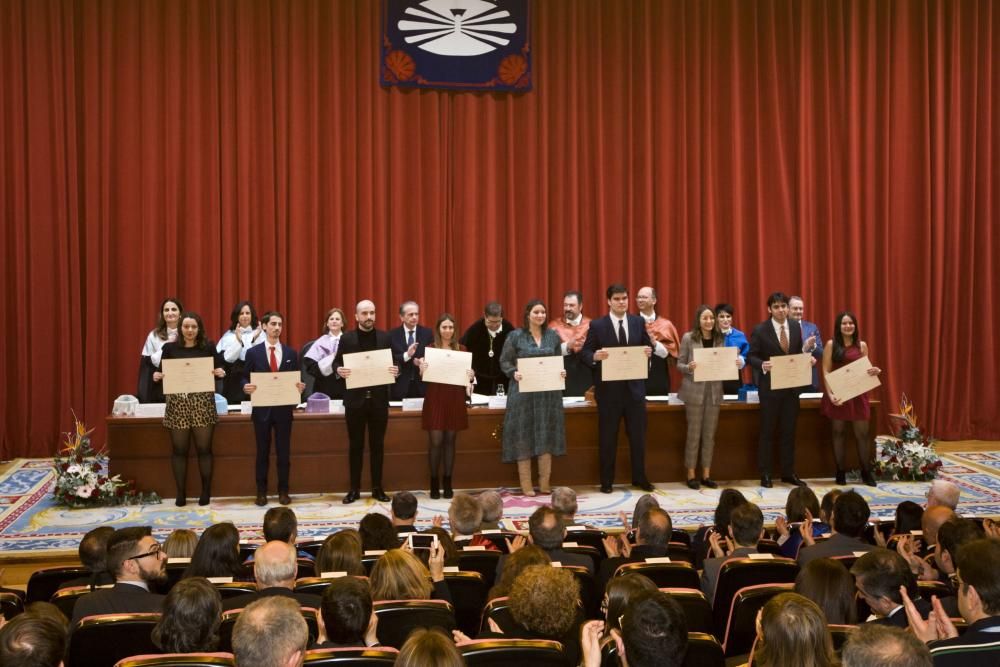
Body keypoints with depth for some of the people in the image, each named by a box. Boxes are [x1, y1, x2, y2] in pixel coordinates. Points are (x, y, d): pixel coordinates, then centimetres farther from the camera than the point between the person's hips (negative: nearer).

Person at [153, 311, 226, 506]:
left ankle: (206, 492, 14)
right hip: (178, 404, 1)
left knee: (204, 448, 3)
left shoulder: (208, 347, 5)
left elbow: (219, 370, 5)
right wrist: (157, 376, -13)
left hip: (203, 403, 0)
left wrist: (221, 373, -16)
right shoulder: (169, 347, 6)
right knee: (179, 449, 3)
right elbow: (162, 373, 8)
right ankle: (180, 493, 12)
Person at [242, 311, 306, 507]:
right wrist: (246, 386, -18)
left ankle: (283, 492, 15)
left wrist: (300, 387, -14)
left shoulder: (291, 353, 7)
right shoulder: (253, 352, 2)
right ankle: (261, 492, 15)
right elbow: (245, 378, 3)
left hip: (284, 408, 1)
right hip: (262, 408, -1)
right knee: (263, 452, 7)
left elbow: (296, 380, 7)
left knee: (284, 452, 6)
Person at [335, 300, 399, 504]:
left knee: (377, 444, 8)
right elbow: (337, 362, 2)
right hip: (355, 398, -1)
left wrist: (396, 370, -15)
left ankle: (377, 488, 17)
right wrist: (339, 370, -19)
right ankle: (354, 489, 13)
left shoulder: (385, 337, 4)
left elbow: (393, 362, 6)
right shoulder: (347, 338, 1)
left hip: (379, 398, 1)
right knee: (356, 445, 6)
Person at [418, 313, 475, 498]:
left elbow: (468, 375, 8)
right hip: (435, 399, -2)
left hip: (455, 399, 2)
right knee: (435, 441, -3)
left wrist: (471, 376, -14)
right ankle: (434, 483, 7)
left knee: (450, 440, 7)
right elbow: (423, 377, 0)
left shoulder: (461, 350, 7)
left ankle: (448, 483, 14)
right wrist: (422, 369, -21)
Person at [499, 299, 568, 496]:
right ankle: (526, 485, 5)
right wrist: (514, 373, -18)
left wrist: (563, 372, -7)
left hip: (548, 393, 3)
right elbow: (504, 362, 0)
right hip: (523, 392, -3)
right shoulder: (515, 336, -1)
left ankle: (545, 483, 11)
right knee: (524, 438, -1)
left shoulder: (553, 336, 8)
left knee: (546, 436, 4)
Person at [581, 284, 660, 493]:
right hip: (609, 388, -3)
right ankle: (606, 481, 15)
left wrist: (649, 351, -14)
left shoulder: (638, 322, 6)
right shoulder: (597, 325, -3)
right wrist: (595, 356, -26)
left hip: (634, 386, 3)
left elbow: (647, 347, 9)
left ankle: (640, 478, 22)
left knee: (638, 435, 9)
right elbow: (585, 353, -5)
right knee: (608, 437, 5)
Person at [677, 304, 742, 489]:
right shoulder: (688, 338, -4)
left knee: (710, 434, 8)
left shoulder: (720, 338, 5)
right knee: (694, 434, 1)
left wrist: (737, 362, -11)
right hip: (695, 391, -3)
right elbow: (679, 364, -2)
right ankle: (691, 475, 9)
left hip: (714, 392, 3)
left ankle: (706, 475, 16)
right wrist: (689, 367, -23)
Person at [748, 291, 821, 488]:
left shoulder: (796, 326, 5)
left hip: (792, 386, 4)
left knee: (789, 431, 11)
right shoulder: (760, 330, -8)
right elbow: (751, 356, -7)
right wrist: (762, 365, -26)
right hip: (770, 387, -4)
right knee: (767, 431, 4)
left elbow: (797, 353, 9)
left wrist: (807, 351, -12)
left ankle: (788, 473, 20)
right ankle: (765, 474, 13)